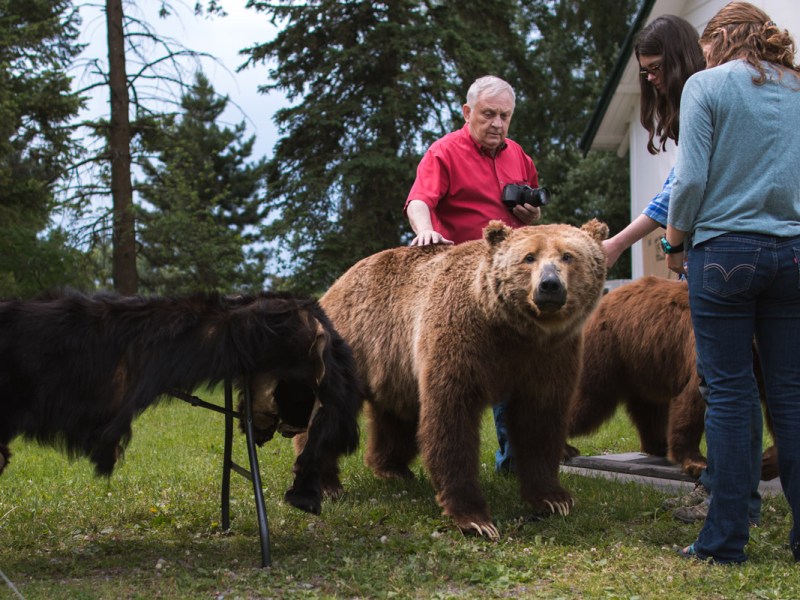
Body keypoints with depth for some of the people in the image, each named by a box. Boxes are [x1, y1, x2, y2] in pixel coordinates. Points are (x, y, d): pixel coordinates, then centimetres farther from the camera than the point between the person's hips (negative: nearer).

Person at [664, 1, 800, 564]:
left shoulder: (708, 85, -3)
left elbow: (691, 180, -9)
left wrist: (676, 245, 5)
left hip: (725, 251, -4)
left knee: (730, 392, -1)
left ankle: (726, 538, 3)